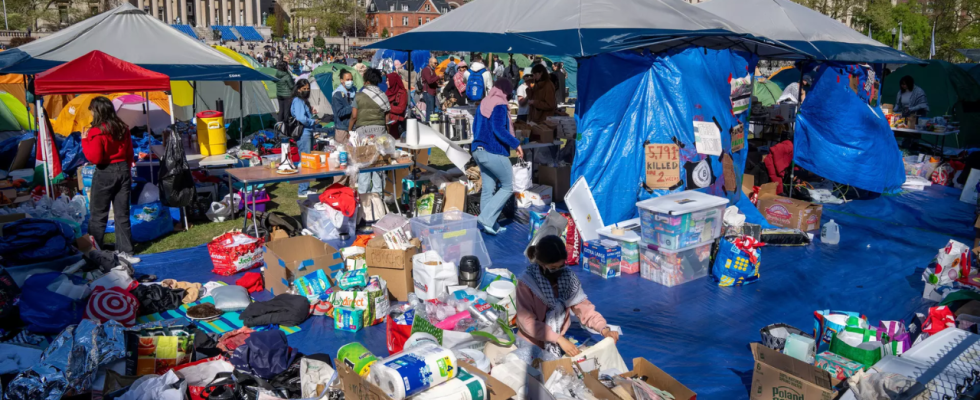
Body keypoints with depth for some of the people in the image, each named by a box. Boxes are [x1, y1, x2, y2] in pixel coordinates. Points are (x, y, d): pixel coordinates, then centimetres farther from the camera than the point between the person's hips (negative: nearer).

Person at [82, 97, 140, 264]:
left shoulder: (96, 132, -15)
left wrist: (85, 141, -7)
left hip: (105, 174, -5)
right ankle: (125, 251, 10)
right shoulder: (123, 128, 4)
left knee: (98, 215, 5)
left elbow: (94, 158, -17)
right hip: (123, 171, 5)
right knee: (122, 214, 9)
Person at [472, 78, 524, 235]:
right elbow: (499, 129, -23)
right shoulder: (500, 106, -11)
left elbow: (475, 127, 21)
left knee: (488, 189, 11)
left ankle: (488, 224, 12)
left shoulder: (483, 104, 14)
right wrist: (516, 144, -18)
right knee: (507, 187, 3)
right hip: (495, 153, -8)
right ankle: (486, 218, -7)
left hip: (478, 151, 8)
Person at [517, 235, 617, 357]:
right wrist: (559, 339, -26)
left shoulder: (568, 277, -6)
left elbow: (583, 307, -3)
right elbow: (528, 322, -21)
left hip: (559, 342, 5)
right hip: (531, 344, -4)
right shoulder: (526, 283, -20)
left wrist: (604, 329, -19)